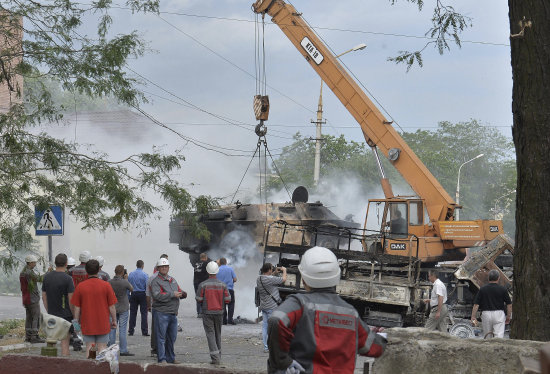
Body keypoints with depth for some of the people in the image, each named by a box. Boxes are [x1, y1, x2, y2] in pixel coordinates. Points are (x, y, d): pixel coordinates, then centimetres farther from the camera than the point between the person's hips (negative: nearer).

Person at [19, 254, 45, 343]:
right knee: (36, 317, -6)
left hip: (26, 298, 9)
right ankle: (34, 337, -9)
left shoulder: (22, 272, 12)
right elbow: (40, 279, -17)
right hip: (33, 298, -9)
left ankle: (28, 336, 12)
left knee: (29, 317, 12)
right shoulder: (29, 272, -18)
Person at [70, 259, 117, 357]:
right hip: (103, 323, -1)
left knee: (89, 348, 7)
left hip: (87, 324, 1)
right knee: (102, 348, 5)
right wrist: (114, 320, 7)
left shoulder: (80, 286, -5)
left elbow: (77, 307, 0)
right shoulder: (106, 285, -7)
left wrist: (77, 321, 10)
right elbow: (111, 306, -4)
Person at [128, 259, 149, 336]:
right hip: (142, 294, -3)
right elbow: (147, 286, -9)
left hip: (133, 294, 3)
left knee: (133, 313, 7)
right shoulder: (145, 274, -8)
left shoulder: (131, 274, 3)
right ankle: (144, 332, -3)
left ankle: (131, 331, 8)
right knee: (144, 313, 0)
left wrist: (128, 296, 11)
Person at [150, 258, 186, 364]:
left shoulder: (173, 280, 19)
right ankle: (162, 359, -4)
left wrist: (182, 293, -3)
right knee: (161, 337, -6)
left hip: (173, 313, 7)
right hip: (161, 313, -7)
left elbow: (179, 291, 23)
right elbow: (157, 295, -18)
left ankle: (170, 358, 23)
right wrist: (172, 295, -18)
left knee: (172, 337, 13)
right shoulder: (156, 281, -5)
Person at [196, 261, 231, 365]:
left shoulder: (203, 285, -10)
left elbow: (199, 299, -8)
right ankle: (218, 355, 25)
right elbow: (227, 299, -4)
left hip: (207, 312, -3)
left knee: (210, 334, -2)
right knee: (218, 333, 17)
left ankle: (215, 357, -12)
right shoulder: (223, 285, -4)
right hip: (219, 312, 3)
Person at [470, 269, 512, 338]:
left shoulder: (482, 289, 1)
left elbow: (476, 305, -2)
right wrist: (508, 317, 14)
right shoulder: (502, 289, -1)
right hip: (499, 314, -2)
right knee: (499, 336, -8)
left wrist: (473, 317, 3)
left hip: (486, 314, 2)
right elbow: (509, 304, 2)